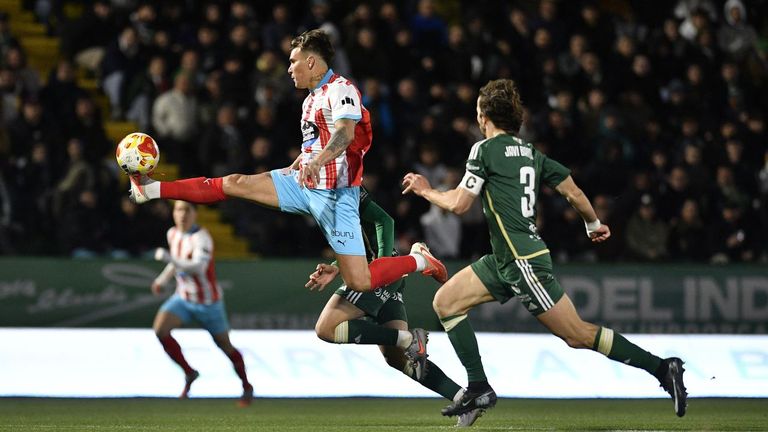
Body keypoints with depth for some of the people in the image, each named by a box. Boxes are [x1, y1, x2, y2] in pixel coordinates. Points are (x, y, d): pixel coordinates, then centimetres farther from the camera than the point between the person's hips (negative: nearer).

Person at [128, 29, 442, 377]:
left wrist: (318, 161, -48)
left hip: (335, 193, -8)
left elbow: (346, 133, -32)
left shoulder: (341, 90, -14)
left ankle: (419, 261, 8)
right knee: (236, 184, 1)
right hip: (305, 183, 8)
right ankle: (153, 190, 6)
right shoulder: (312, 97, 15)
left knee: (360, 282, -14)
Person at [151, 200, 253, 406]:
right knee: (160, 329, -20)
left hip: (208, 302, -5)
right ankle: (189, 373, -4)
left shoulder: (201, 238, -24)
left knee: (225, 346, 7)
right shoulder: (173, 234, 0)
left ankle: (247, 387, 31)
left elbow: (198, 268, -40)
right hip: (183, 298, 6)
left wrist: (168, 258, -47)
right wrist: (163, 279, 14)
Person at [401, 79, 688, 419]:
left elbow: (459, 204, -9)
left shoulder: (485, 149, -9)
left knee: (578, 335, -7)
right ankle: (479, 389, 6)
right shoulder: (530, 153, 13)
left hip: (524, 263, -9)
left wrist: (425, 190, 9)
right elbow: (573, 192, 14)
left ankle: (662, 368, -5)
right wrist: (594, 224, 32)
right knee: (445, 302, 9)